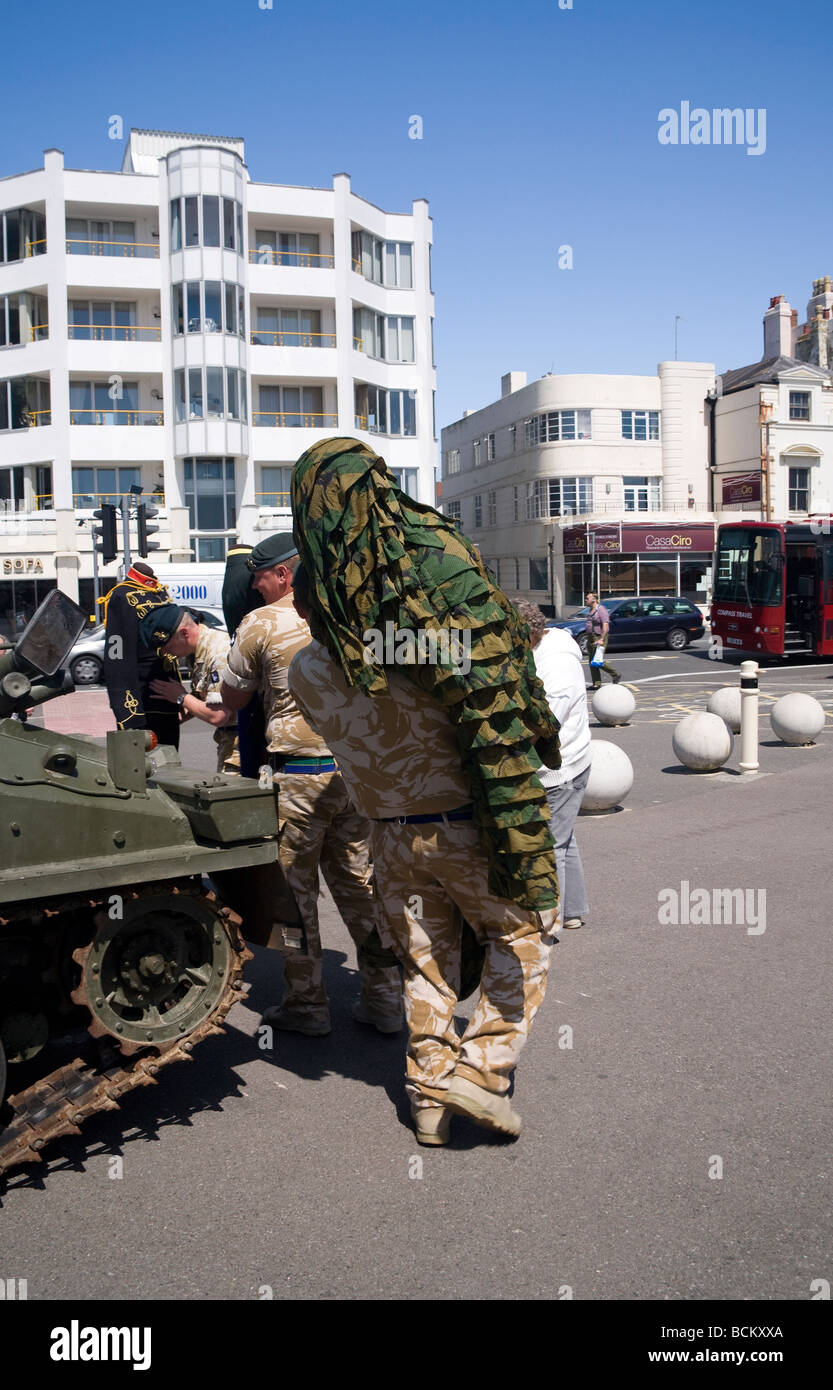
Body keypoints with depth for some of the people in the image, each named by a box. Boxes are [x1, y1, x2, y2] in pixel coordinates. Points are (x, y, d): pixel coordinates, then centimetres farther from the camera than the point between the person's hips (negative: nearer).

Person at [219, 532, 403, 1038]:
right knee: (359, 882, 14)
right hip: (356, 768, 5)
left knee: (295, 888, 8)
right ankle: (385, 996, 18)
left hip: (298, 774, -5)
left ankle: (307, 1004, 15)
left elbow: (233, 699, 4)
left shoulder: (261, 624, -6)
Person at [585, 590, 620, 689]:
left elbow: (605, 625, -21)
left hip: (599, 637, -9)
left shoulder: (601, 609, -13)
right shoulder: (591, 611, 15)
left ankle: (615, 675, 5)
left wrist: (601, 639, -27)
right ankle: (596, 684, 8)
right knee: (592, 662, 5)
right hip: (591, 638, 9)